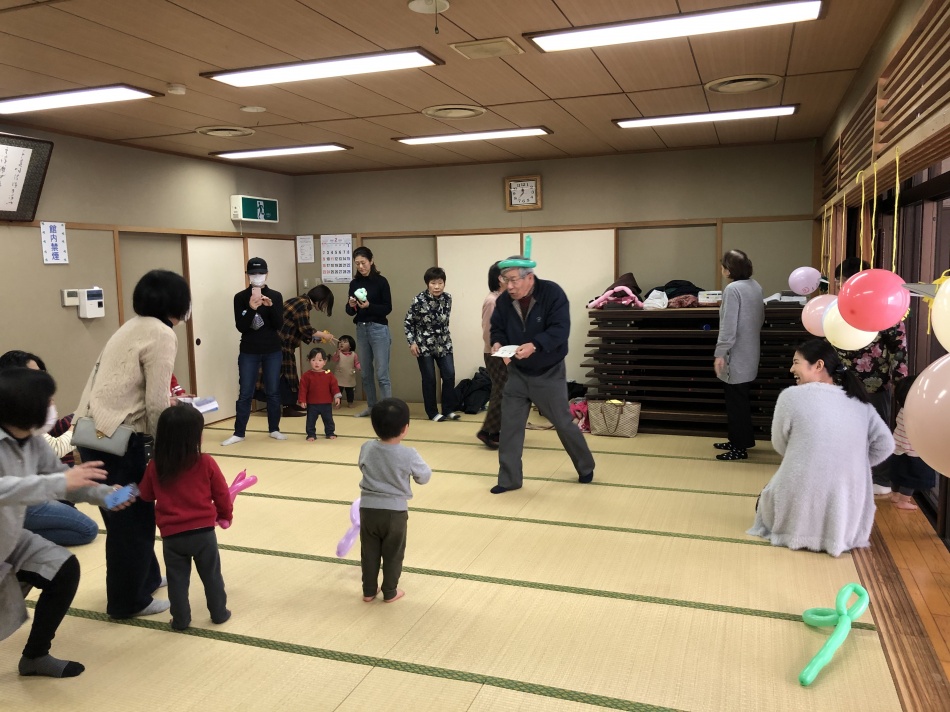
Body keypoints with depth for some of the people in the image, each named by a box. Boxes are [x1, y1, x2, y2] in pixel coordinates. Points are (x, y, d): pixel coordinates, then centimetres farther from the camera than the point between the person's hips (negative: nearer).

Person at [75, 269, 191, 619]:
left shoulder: (132, 327, 15)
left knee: (133, 514, 23)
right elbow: (155, 405, -16)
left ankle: (146, 577, 40)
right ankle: (129, 601, 23)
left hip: (92, 434, 9)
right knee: (131, 520, 8)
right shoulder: (162, 334, -12)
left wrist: (170, 403, 23)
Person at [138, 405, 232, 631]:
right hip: (203, 531, -1)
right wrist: (225, 516, 16)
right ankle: (219, 613, 26)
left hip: (172, 535, 1)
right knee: (211, 575, 15)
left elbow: (146, 495, 10)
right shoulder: (206, 463, -11)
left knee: (177, 579, 15)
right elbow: (222, 495, -2)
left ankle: (181, 619, 23)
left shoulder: (155, 466, -6)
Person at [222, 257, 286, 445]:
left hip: (272, 352, 1)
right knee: (245, 393, 2)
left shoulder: (275, 296, 0)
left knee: (273, 392, 8)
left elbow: (279, 325, -8)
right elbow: (240, 326, -10)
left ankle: (274, 429, 20)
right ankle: (239, 433, 9)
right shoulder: (240, 297, -2)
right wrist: (251, 308, -24)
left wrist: (270, 306, -23)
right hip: (248, 352, -1)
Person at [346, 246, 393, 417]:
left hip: (379, 329, -5)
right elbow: (350, 312, 10)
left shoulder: (380, 281, -5)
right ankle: (371, 406, 24)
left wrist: (369, 306, -22)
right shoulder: (354, 283, 9)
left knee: (382, 373, -6)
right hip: (361, 329, 6)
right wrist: (351, 305, -12)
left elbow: (388, 308, -8)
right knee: (366, 373, 13)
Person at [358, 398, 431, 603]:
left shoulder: (366, 448, -9)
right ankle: (389, 592, 27)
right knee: (393, 555, 16)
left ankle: (369, 591, 30)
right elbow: (424, 477, -4)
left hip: (368, 509, 3)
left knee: (369, 553, 18)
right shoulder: (408, 455, -18)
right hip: (395, 512, -3)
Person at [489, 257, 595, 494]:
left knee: (563, 423, 8)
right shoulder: (503, 301, -5)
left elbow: (560, 329, -26)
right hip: (517, 373, 4)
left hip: (549, 373, -4)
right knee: (509, 426, 2)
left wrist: (534, 345, -40)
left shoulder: (553, 293, -19)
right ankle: (509, 479, 15)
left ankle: (586, 468, 32)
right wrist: (497, 343, -19)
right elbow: (497, 328, 4)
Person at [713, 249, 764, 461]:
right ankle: (742, 440, 28)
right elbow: (760, 319, 17)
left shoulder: (733, 289, -19)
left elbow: (728, 326, -23)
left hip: (736, 356, -9)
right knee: (741, 400, 19)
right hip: (749, 353, 9)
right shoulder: (755, 286, 8)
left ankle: (740, 447, 9)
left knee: (735, 403, 1)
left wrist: (720, 353, -20)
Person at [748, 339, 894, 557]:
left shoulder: (792, 396, -9)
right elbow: (885, 445, 6)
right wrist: (850, 465, 16)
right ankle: (842, 532, 20)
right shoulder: (860, 401, 3)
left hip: (799, 510, -4)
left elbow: (780, 445, 2)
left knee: (765, 500, 31)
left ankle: (799, 530, 14)